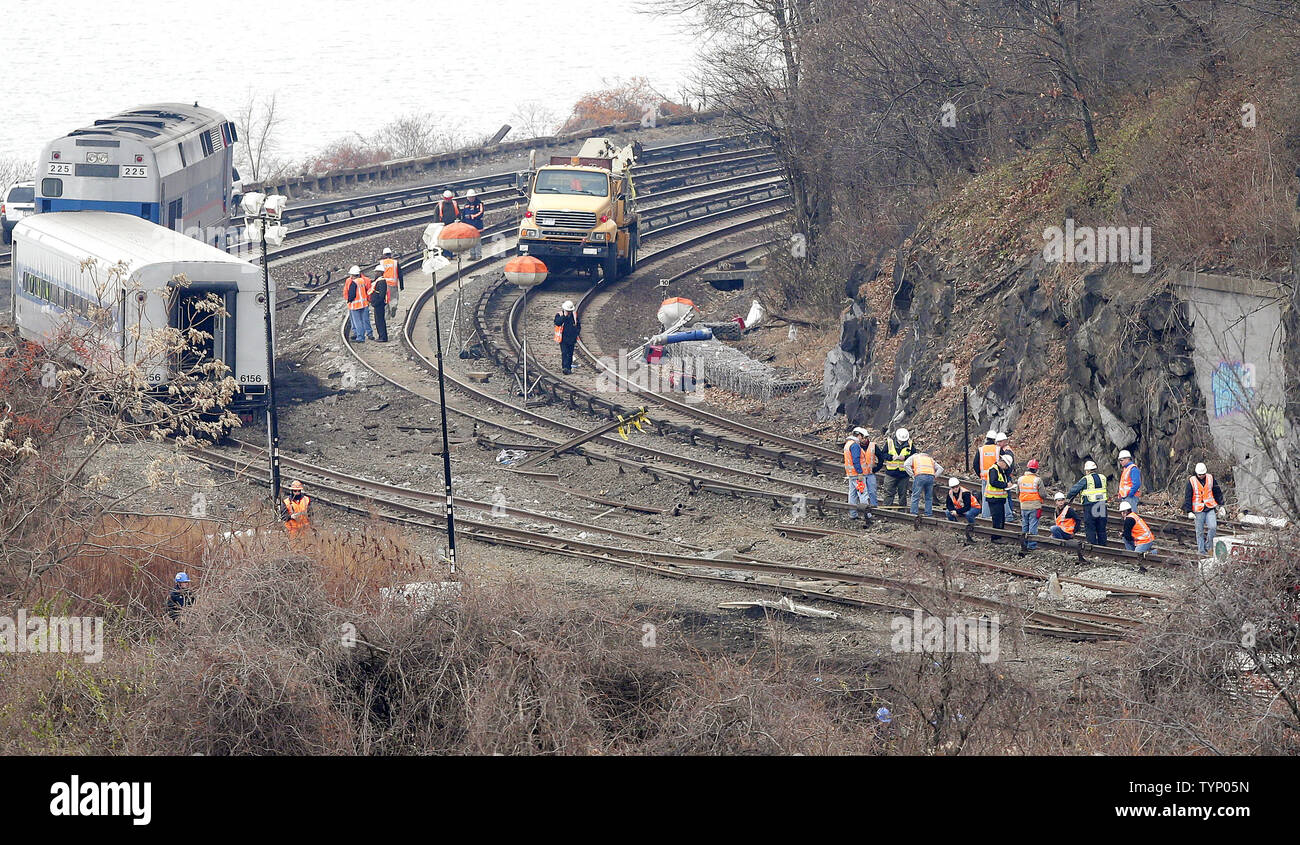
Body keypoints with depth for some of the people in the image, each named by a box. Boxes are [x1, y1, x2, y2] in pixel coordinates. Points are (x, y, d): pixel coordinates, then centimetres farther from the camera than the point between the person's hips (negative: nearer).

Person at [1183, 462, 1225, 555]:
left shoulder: (1210, 478, 2)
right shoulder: (1191, 481, -6)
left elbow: (1217, 492, 12)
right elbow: (1188, 497, -4)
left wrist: (1221, 505, 12)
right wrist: (1189, 511, -9)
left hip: (1210, 508, 2)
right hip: (1198, 510, -2)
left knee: (1213, 526, -13)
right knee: (1200, 531, 3)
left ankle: (1208, 544, 7)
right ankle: (1201, 549, 13)